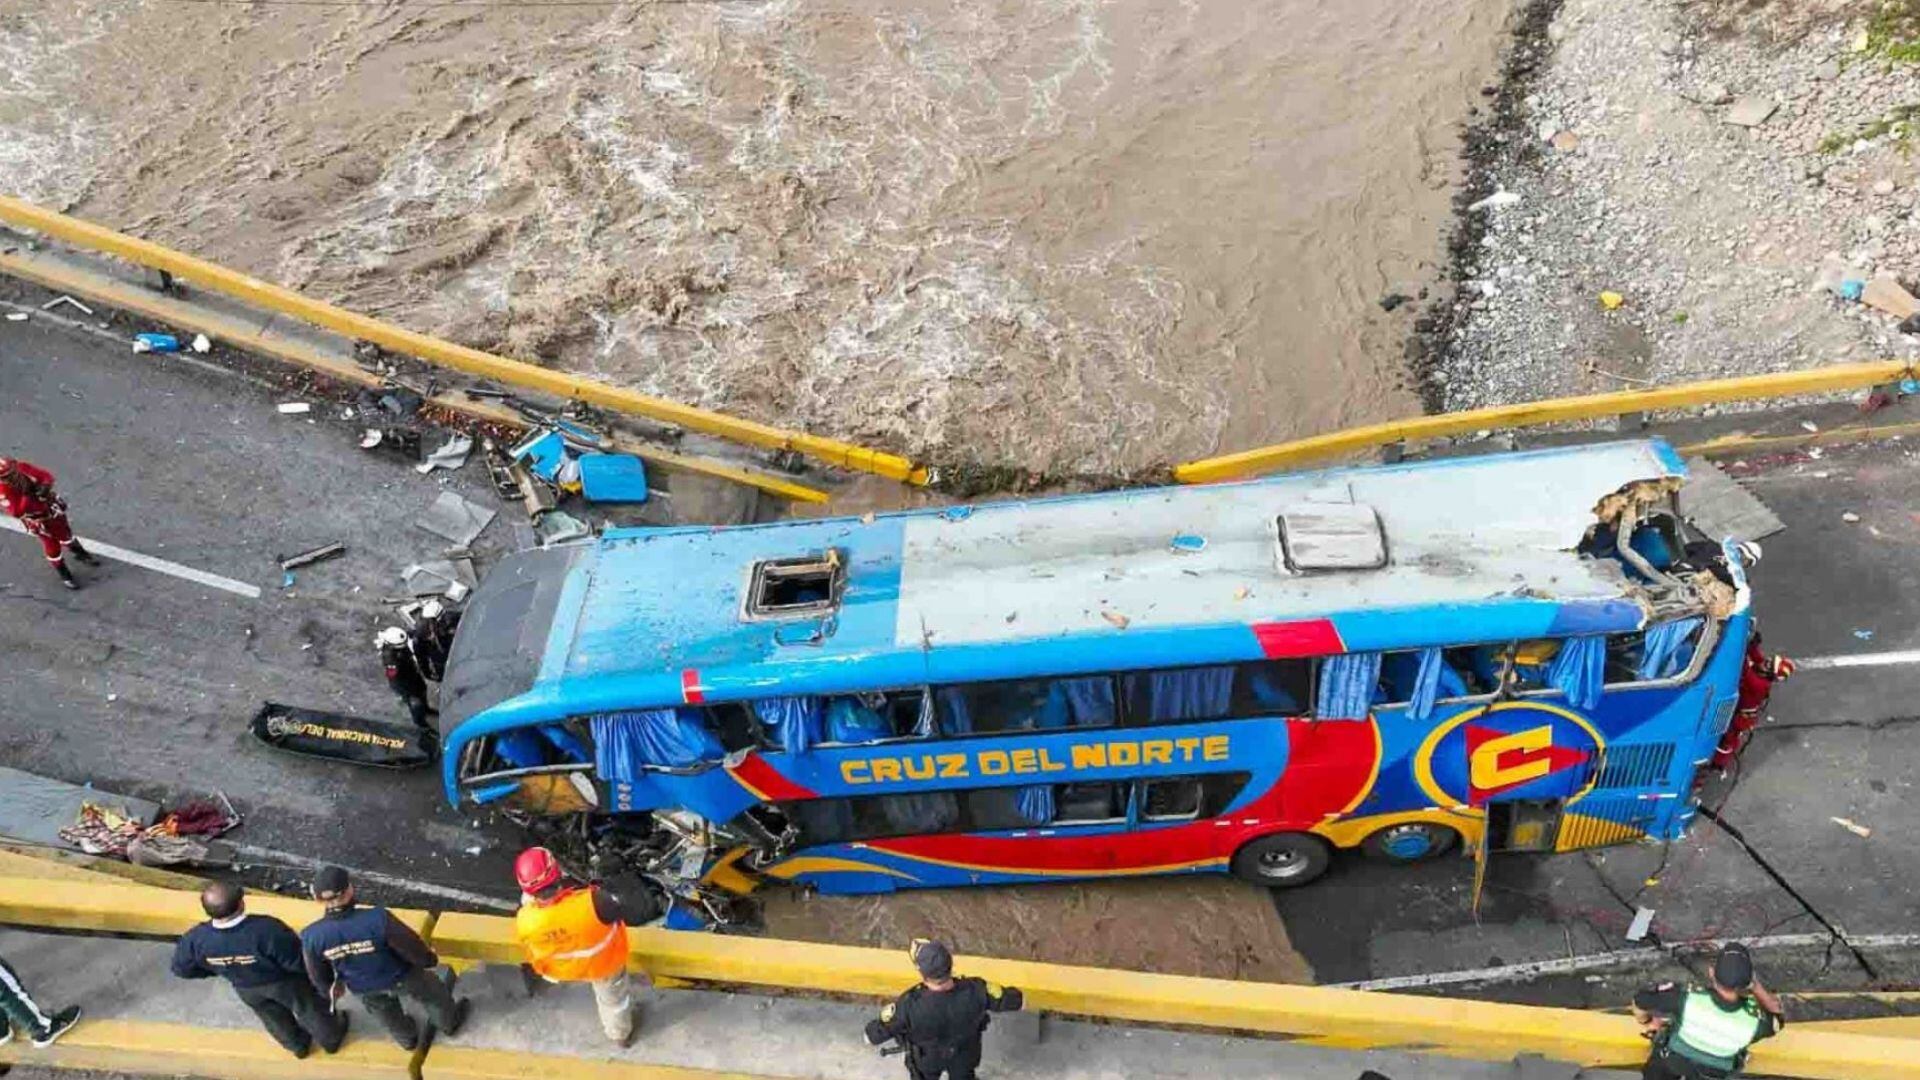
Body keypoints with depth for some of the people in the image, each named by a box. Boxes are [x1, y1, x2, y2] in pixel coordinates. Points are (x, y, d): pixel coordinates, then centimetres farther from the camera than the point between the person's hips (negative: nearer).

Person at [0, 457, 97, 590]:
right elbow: (17, 512, -36)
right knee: (53, 547, 7)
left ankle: (81, 554, 52)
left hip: (51, 507, 3)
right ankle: (64, 575, 30)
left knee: (65, 534, 24)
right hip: (37, 521, -3)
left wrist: (44, 487, -31)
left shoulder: (23, 468, -22)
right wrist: (26, 496, -43)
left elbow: (47, 476, -12)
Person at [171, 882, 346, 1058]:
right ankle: (331, 1040, 52)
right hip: (285, 982, -3)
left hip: (246, 989, 3)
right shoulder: (267, 930, -43)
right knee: (309, 1010, 27)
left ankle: (298, 1045, 58)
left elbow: (182, 969, -9)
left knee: (274, 1017, 33)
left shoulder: (196, 939, -31)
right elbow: (298, 961, -30)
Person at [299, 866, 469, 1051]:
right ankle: (450, 1022, 56)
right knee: (433, 993, 30)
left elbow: (318, 973, -10)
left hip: (364, 988, 3)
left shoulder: (311, 936, -32)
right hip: (400, 976, -2)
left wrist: (329, 990, 14)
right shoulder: (378, 919, -41)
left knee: (388, 1014, 35)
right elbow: (411, 945, -23)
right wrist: (428, 959, 0)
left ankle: (407, 1038, 62)